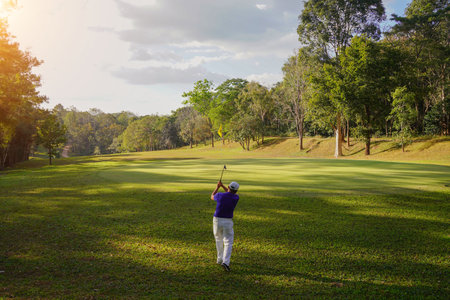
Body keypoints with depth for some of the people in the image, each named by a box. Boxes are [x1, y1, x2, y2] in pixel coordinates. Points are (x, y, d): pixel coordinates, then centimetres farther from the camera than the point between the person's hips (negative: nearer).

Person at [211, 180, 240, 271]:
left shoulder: (220, 195, -11)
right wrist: (222, 186, 18)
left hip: (217, 220, 2)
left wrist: (217, 187, 23)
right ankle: (225, 262, -17)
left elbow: (212, 197, 14)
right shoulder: (236, 198, -7)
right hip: (228, 222, -2)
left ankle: (220, 259, 32)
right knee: (228, 243, 1)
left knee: (219, 240, 23)